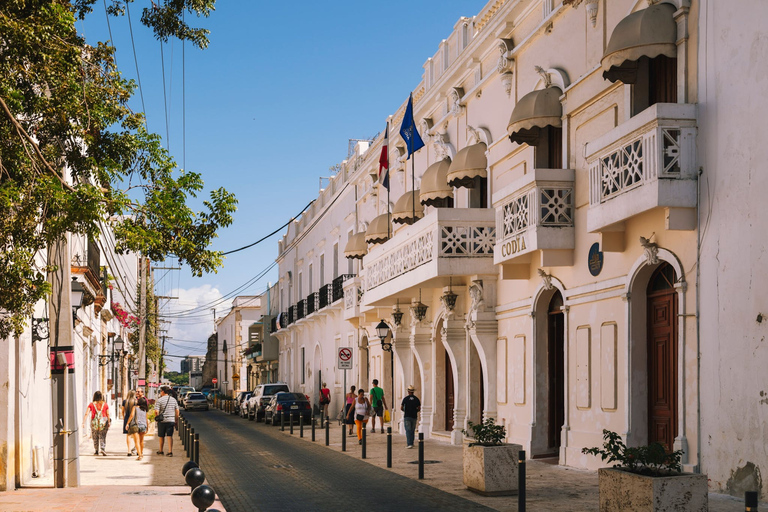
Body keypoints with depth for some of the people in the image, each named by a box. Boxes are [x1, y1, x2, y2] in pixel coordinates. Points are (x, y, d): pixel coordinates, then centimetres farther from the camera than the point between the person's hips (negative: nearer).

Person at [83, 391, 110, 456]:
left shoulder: (91, 404, 0)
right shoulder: (105, 404, 1)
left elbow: (86, 414, -7)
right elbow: (108, 414, 0)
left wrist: (83, 423, -9)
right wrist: (109, 422, 8)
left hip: (94, 422, 0)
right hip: (103, 422, 0)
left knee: (95, 438, 14)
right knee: (102, 437, 4)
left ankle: (96, 451, 18)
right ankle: (103, 448, -16)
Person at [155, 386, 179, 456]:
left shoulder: (159, 400, -7)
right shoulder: (173, 400, 6)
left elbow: (157, 411, -13)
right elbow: (177, 411, 7)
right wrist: (176, 420, 14)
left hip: (162, 421, -2)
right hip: (171, 420, 2)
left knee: (161, 436, 12)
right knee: (170, 436, 0)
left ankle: (161, 451, 26)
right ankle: (170, 451, -9)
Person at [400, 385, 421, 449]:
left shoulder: (405, 398, -6)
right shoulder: (416, 399, 0)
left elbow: (401, 408, -4)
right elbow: (419, 409, 1)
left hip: (407, 416, -3)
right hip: (414, 417, 3)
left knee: (408, 431, -5)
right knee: (412, 431, 15)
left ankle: (409, 444, -18)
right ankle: (411, 443, 20)